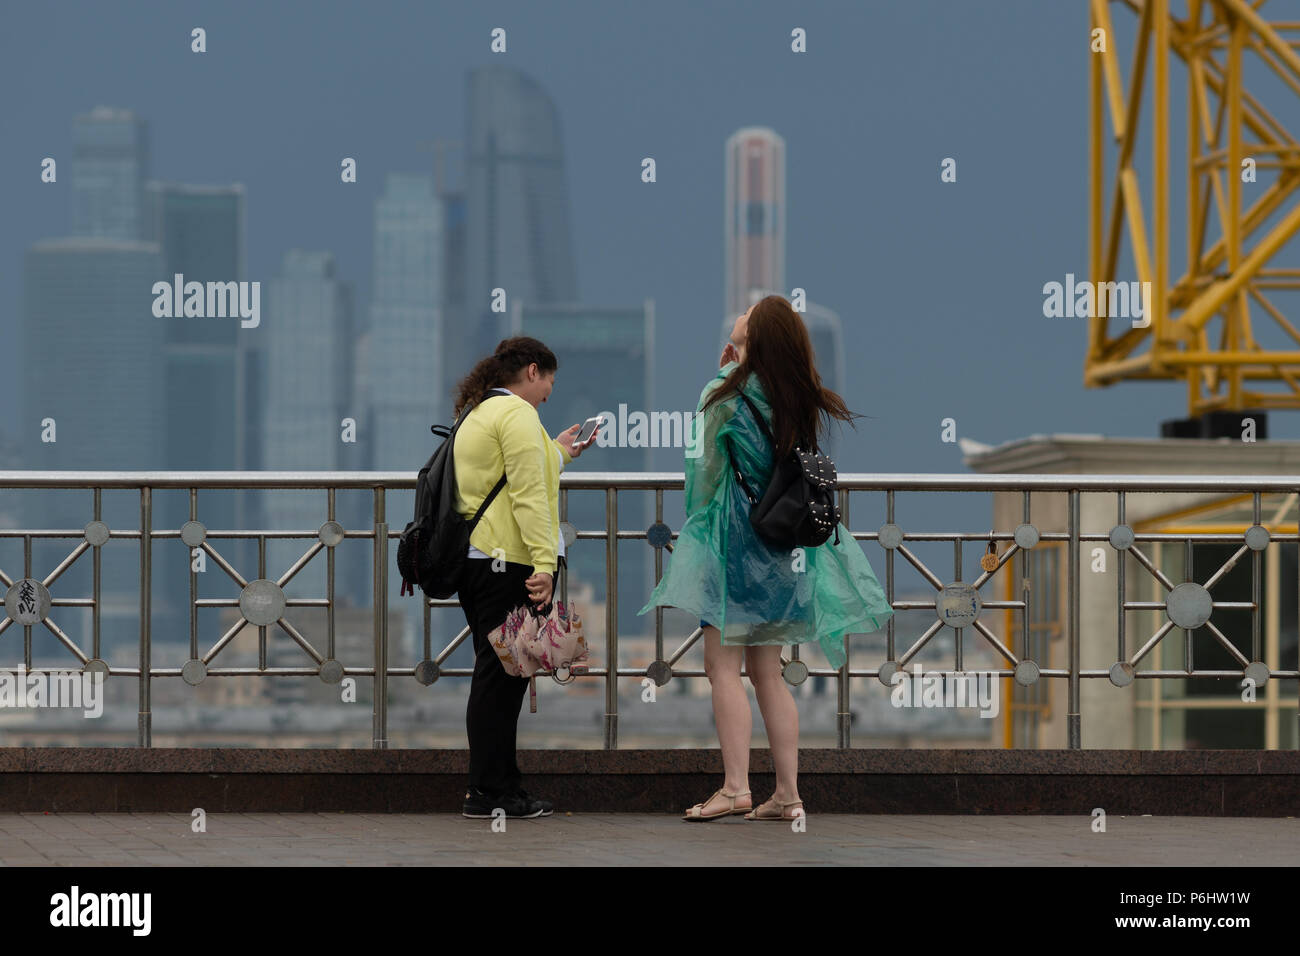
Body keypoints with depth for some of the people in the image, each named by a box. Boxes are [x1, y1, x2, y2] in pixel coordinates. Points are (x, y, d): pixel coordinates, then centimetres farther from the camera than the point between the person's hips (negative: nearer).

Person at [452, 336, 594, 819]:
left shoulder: (478, 414, 21)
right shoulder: (517, 412, -10)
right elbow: (528, 494, -18)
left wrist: (556, 453, 42)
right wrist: (544, 561, -23)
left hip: (474, 560, 10)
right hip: (507, 562, -10)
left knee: (497, 674, 14)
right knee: (502, 674, -7)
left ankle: (497, 784, 17)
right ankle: (489, 792, -6)